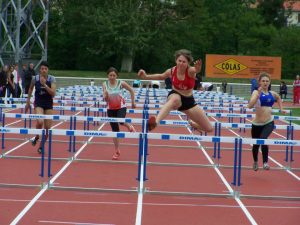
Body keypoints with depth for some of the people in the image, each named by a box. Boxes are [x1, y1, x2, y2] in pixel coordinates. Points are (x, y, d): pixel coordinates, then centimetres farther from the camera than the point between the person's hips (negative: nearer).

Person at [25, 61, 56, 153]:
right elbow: (30, 88, 14)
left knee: (47, 127, 1)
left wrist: (45, 85, -29)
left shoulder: (52, 79, -10)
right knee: (40, 122, -27)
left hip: (49, 105, 1)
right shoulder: (35, 78, -6)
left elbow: (53, 94, -19)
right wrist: (28, 101, 16)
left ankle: (41, 146, 21)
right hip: (38, 104, -1)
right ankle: (36, 137, 5)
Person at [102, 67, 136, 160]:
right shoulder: (105, 84, -7)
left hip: (121, 107, -2)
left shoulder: (121, 83, -12)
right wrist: (105, 95, -33)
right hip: (111, 108, 2)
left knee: (121, 121, -31)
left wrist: (133, 102, 5)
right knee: (114, 130, 4)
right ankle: (117, 151, 14)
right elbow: (106, 99, -10)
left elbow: (131, 90, 2)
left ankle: (129, 126, 7)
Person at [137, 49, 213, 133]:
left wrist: (198, 69, -74)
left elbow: (196, 70, -50)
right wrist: (146, 76, -1)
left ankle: (192, 123, 39)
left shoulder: (190, 71, -23)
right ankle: (156, 121, -67)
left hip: (189, 100, 1)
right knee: (175, 99, -45)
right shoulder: (171, 71, -13)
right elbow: (161, 76, 10)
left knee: (209, 128, 3)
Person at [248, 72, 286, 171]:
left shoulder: (272, 94, 6)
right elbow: (250, 106, -25)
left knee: (263, 139, -27)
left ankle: (265, 162, -15)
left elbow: (279, 98, 32)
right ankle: (255, 161, 45)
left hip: (269, 123, 1)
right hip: (257, 124, -1)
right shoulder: (256, 92, -8)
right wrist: (258, 94, -32)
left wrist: (281, 109, 22)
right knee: (256, 144, 15)